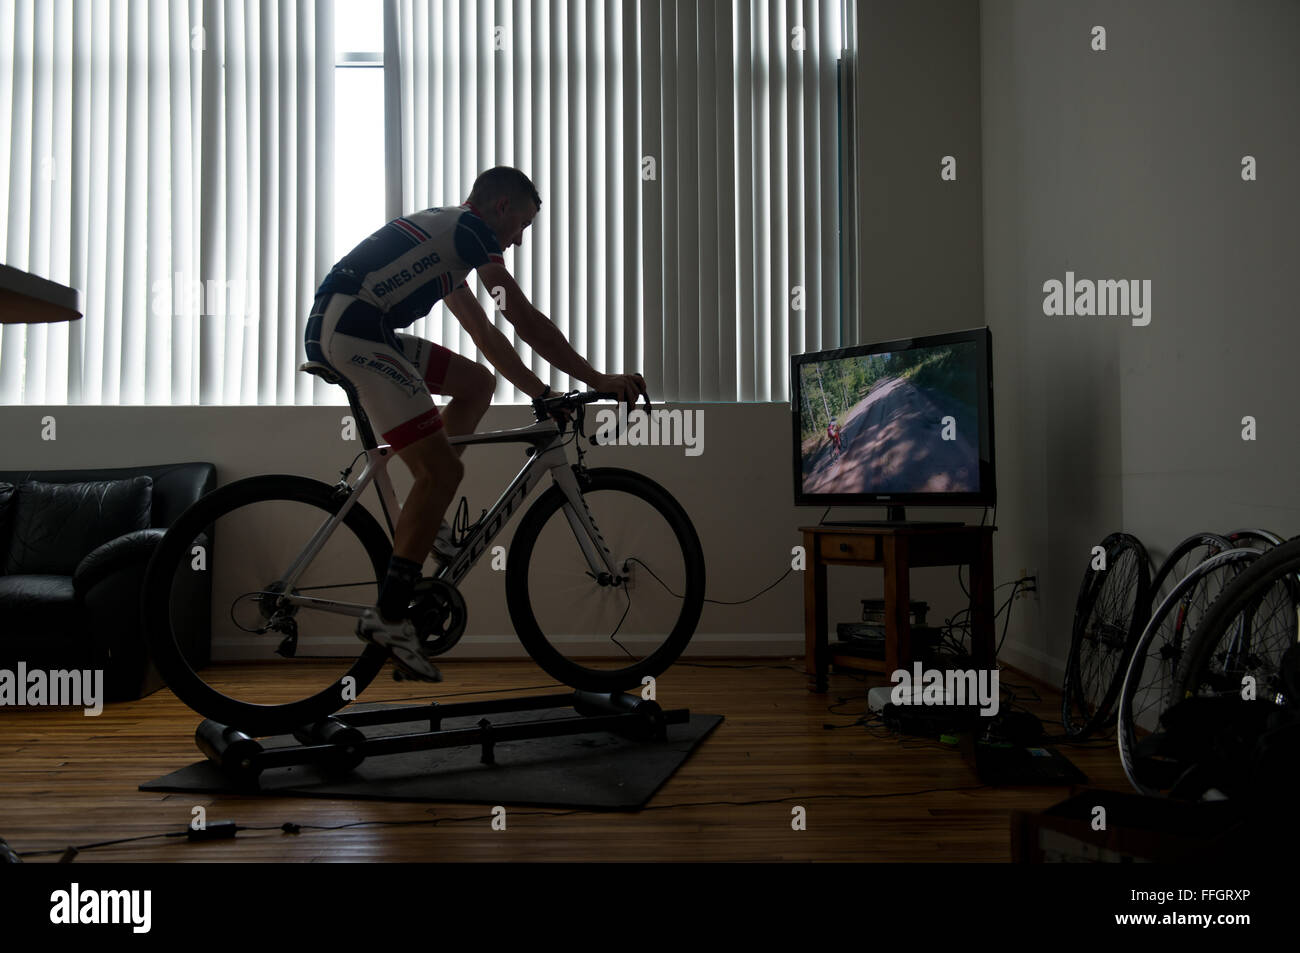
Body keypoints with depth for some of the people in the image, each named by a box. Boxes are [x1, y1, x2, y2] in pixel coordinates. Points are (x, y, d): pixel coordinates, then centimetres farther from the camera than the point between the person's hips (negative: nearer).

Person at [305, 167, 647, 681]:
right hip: (351, 332, -10)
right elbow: (528, 322, -5)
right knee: (443, 470, -12)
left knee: (477, 383, 18)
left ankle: (427, 518, 16)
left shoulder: (443, 234, 27)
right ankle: (387, 616, -6)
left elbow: (485, 334, 31)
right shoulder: (471, 228, -1)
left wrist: (541, 391, 31)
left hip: (335, 332, 10)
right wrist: (599, 380, -1)